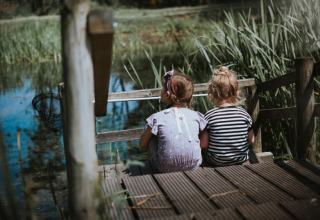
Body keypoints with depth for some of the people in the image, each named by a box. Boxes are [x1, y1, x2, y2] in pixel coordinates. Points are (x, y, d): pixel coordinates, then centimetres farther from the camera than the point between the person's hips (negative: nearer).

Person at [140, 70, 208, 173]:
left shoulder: (157, 118, -9)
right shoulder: (196, 116, -4)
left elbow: (143, 144, 3)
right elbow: (204, 144, 5)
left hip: (166, 168, -2)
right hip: (194, 165, 3)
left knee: (151, 136, 17)